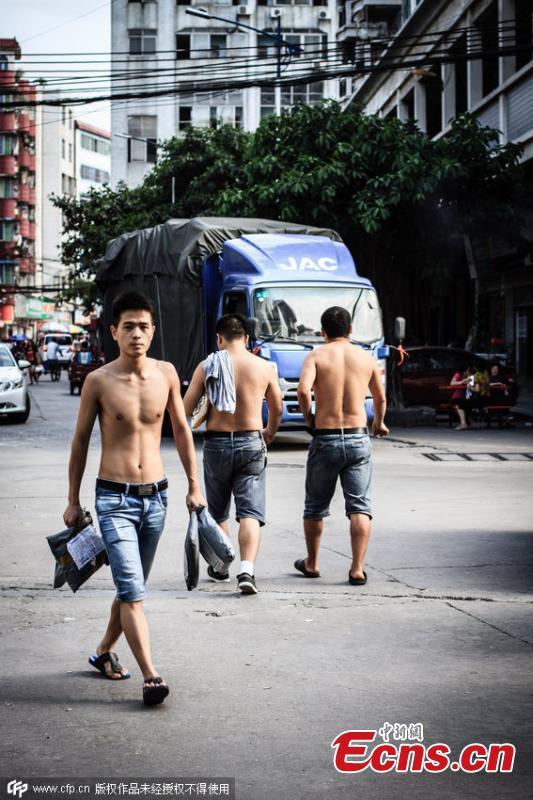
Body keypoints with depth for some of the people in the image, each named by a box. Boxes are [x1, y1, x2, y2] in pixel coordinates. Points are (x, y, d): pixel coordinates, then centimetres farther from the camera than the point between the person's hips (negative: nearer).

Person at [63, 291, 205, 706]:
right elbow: (81, 441, 2)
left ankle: (104, 651, 36)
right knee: (132, 591, -13)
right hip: (115, 498, -4)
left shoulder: (166, 373, 1)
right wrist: (73, 500, 5)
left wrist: (194, 485, 11)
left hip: (155, 497, 4)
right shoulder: (98, 381, -7)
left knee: (133, 587, 16)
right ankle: (151, 676, -15)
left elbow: (181, 430, 12)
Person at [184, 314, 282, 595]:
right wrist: (269, 432, 32)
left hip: (216, 444, 0)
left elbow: (186, 409, -3)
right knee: (250, 511, -2)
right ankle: (247, 570, -18)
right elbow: (277, 409, 11)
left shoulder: (206, 366, -4)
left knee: (217, 511, 18)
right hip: (251, 444, 0)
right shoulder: (264, 367, -1)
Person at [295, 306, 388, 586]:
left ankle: (311, 563, 29)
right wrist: (378, 423, 39)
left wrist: (309, 419, -2)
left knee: (315, 505, 16)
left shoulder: (316, 356, -3)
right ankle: (357, 568, -7)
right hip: (358, 438, 1)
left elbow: (303, 389, -20)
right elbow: (380, 398, 19)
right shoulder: (366, 357, 6)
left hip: (325, 440, -1)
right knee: (359, 506, 2)